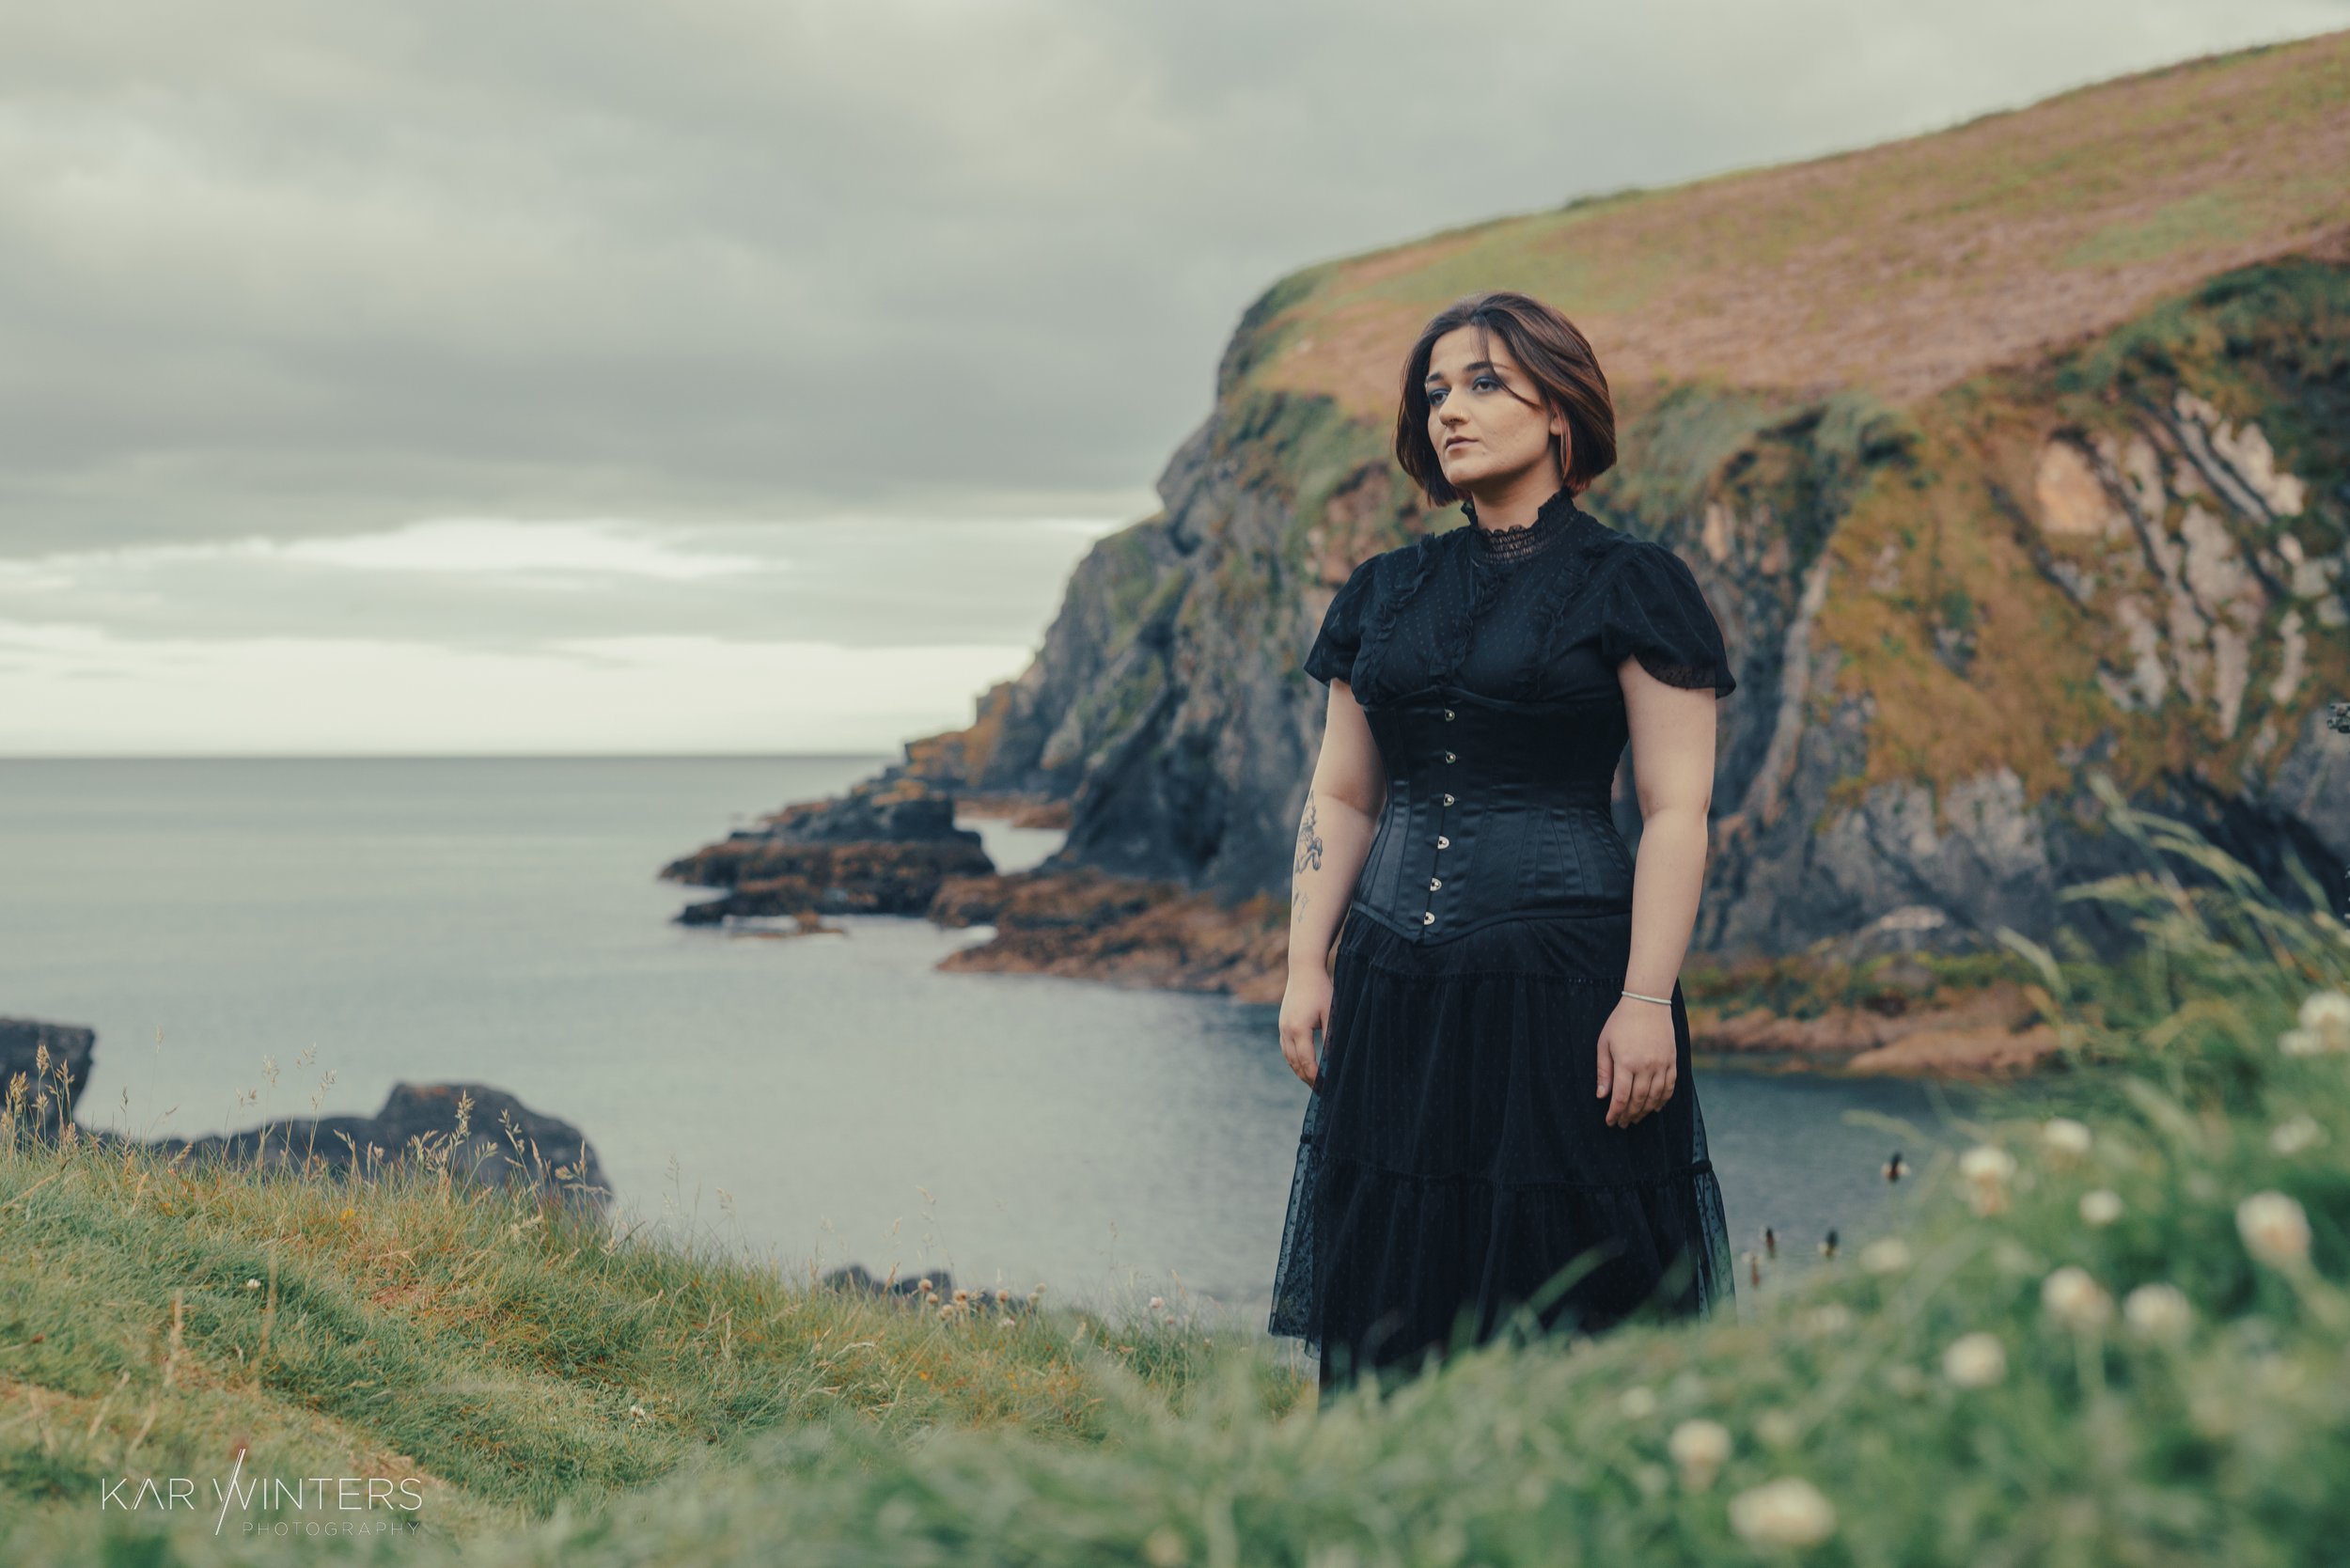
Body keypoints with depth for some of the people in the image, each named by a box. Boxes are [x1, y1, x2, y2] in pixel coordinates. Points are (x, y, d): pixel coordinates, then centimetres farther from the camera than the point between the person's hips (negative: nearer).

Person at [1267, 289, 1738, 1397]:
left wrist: (1648, 999, -14)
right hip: (1394, 992, 5)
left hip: (1564, 978, -5)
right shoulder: (1384, 595, 14)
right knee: (1388, 1317, 5)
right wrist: (1306, 968, 6)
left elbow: (1676, 811, -6)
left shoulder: (1631, 587, -1)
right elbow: (1339, 799, 16)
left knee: (1570, 1318, -3)